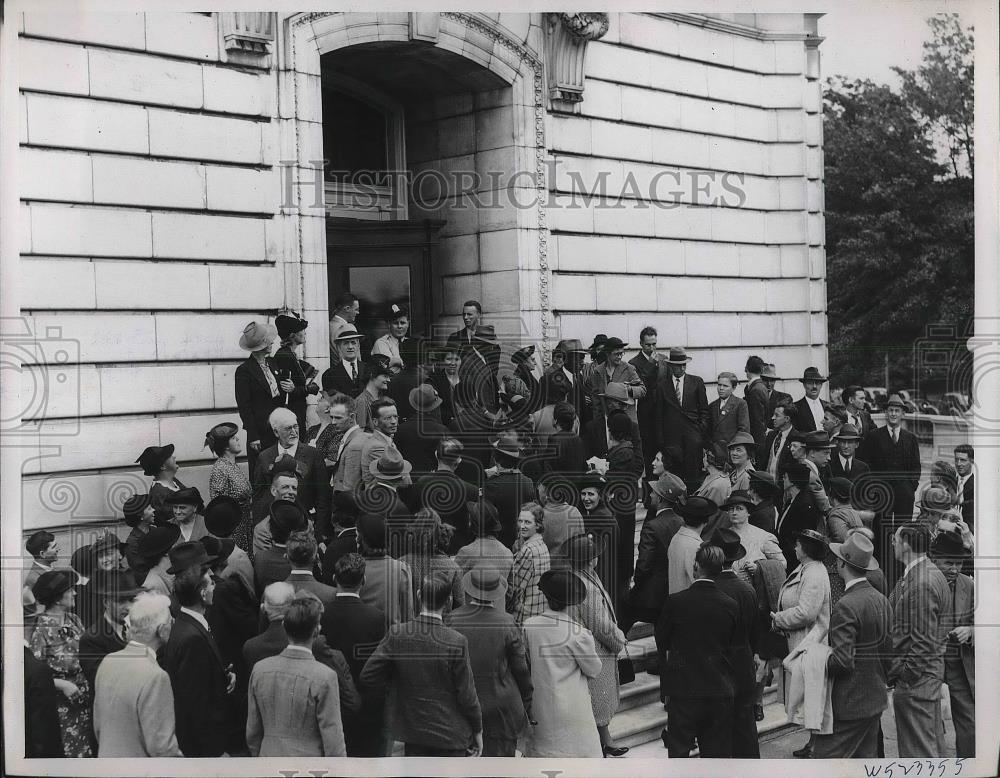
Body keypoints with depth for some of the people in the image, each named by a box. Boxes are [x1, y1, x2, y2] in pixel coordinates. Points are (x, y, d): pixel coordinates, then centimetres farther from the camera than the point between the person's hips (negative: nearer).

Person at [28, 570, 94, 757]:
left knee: (86, 748, 9)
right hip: (59, 698, -6)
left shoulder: (74, 620, 5)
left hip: (82, 695, 6)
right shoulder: (41, 627, -14)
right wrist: (62, 684, -20)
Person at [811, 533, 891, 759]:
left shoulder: (846, 606, -21)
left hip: (849, 704, -9)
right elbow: (889, 649, 13)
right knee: (866, 756, 15)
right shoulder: (881, 599, 6)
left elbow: (842, 660, -24)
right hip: (875, 698, 9)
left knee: (825, 757, -4)